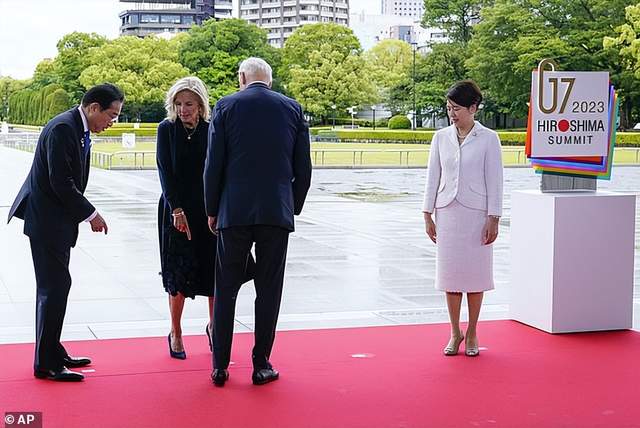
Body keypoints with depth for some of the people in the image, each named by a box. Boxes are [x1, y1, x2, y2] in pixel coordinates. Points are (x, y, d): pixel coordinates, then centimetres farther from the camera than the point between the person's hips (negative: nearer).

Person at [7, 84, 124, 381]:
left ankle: (52, 353, 26)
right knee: (55, 286, -7)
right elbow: (60, 182, -22)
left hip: (58, 219, 10)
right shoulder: (63, 128, -19)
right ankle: (46, 363, -1)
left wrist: (85, 214, 5)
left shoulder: (79, 130, 11)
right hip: (47, 219, -10)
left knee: (53, 287, 16)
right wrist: (91, 214, -15)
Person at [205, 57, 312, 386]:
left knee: (225, 289, 8)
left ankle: (220, 366, 11)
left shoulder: (226, 106, 1)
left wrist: (212, 210, 8)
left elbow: (214, 165, -1)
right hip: (277, 212, 1)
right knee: (269, 290, 7)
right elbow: (303, 168, 5)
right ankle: (261, 365, 10)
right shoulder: (292, 109, 6)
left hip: (234, 211, -1)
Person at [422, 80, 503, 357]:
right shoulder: (441, 137, 7)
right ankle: (455, 333, 17)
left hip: (476, 214, -3)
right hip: (447, 213, 3)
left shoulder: (488, 138, -2)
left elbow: (494, 180, -3)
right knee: (450, 273, 5)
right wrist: (428, 215, 5)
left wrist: (493, 219, -8)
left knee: (475, 273, 4)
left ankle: (472, 334, 16)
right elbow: (433, 177, 9)